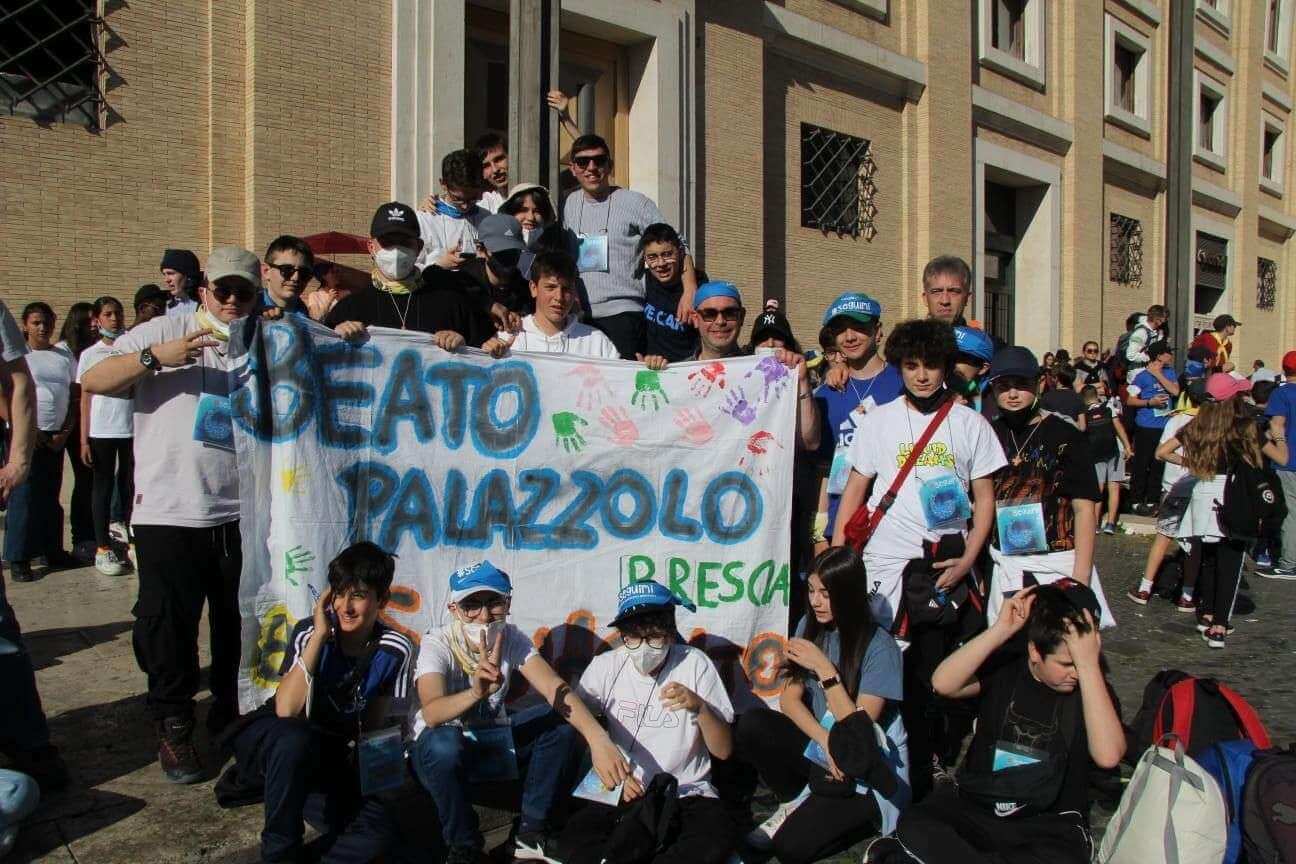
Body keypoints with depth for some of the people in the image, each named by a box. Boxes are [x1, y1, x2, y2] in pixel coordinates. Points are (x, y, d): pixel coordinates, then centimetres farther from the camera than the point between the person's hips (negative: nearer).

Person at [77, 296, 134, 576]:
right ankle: (103, 548, 9)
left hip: (133, 428, 1)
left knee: (129, 485, 7)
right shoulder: (90, 355, 4)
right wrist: (84, 439, 0)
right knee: (104, 487, 4)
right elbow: (85, 398, 4)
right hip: (102, 430, -1)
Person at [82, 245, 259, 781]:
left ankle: (232, 709, 32)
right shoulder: (164, 332, 0)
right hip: (168, 512, -4)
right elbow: (93, 381, -6)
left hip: (242, 511, 4)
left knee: (239, 620, 13)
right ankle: (173, 726, 20)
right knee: (168, 622, 3)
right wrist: (155, 357, -20)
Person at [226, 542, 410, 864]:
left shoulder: (395, 650, -10)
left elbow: (373, 724, 2)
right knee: (295, 739, -38)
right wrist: (319, 635, -29)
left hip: (334, 757, 2)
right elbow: (286, 710, -29)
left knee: (378, 831, -22)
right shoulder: (309, 631, -16)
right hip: (269, 742, -2)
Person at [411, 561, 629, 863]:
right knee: (444, 744, -38)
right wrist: (476, 693, -61)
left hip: (494, 737, 4)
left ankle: (530, 833, -4)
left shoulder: (512, 638, -13)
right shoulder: (437, 643, -23)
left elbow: (553, 687, -28)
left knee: (563, 721, -17)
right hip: (443, 745, -4)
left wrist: (598, 740, -44)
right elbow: (431, 713, -40)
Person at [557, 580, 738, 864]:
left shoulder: (695, 664, -5)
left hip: (687, 794, 0)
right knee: (574, 840, -28)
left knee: (719, 835, -31)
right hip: (620, 795, 0)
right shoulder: (605, 666, -1)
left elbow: (724, 751, -2)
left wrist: (699, 707, -20)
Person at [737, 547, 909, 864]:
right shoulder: (810, 626, -2)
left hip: (865, 772, -5)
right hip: (820, 747, 5)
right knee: (751, 725, -22)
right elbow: (789, 699, -4)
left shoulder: (880, 647, -19)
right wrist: (827, 742, -21)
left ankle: (861, 817, 7)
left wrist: (824, 668, -27)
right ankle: (796, 802, 1)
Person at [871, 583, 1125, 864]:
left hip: (1050, 824, 0)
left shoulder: (1093, 689, -5)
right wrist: (1000, 631, -25)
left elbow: (1108, 756, -25)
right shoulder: (1006, 665, -1)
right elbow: (943, 683, -19)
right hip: (976, 807, 0)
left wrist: (1089, 663, -28)